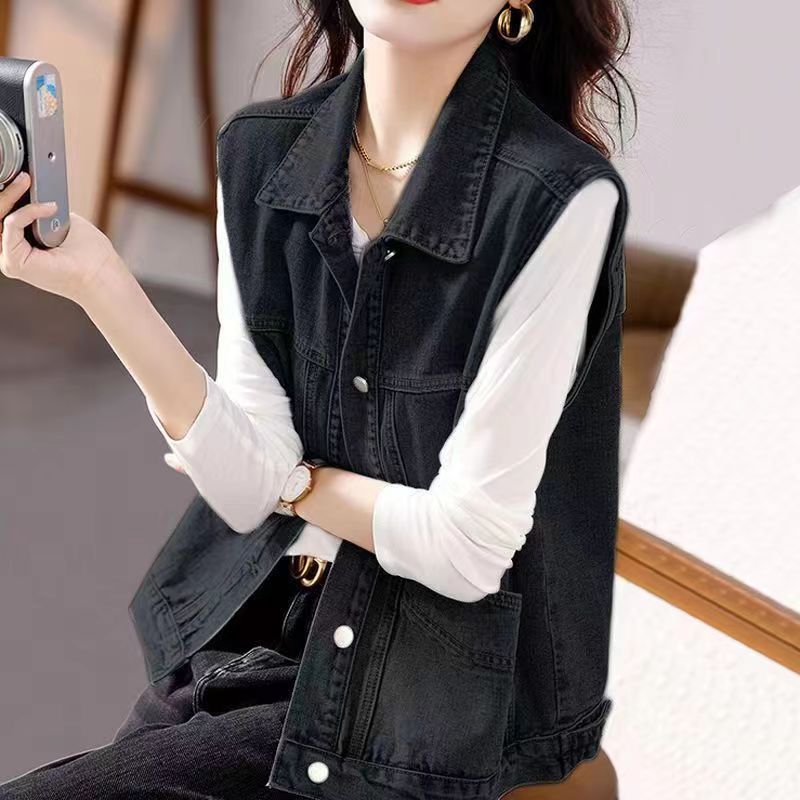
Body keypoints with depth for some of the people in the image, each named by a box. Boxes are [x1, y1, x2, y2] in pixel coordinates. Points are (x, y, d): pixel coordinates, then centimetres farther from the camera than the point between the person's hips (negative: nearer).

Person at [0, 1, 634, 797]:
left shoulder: (559, 200, -22)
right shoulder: (261, 149, -3)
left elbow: (467, 547, -18)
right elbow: (255, 489, -8)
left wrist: (296, 478, -4)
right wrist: (99, 284, -18)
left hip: (448, 689, -5)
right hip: (262, 630, 5)